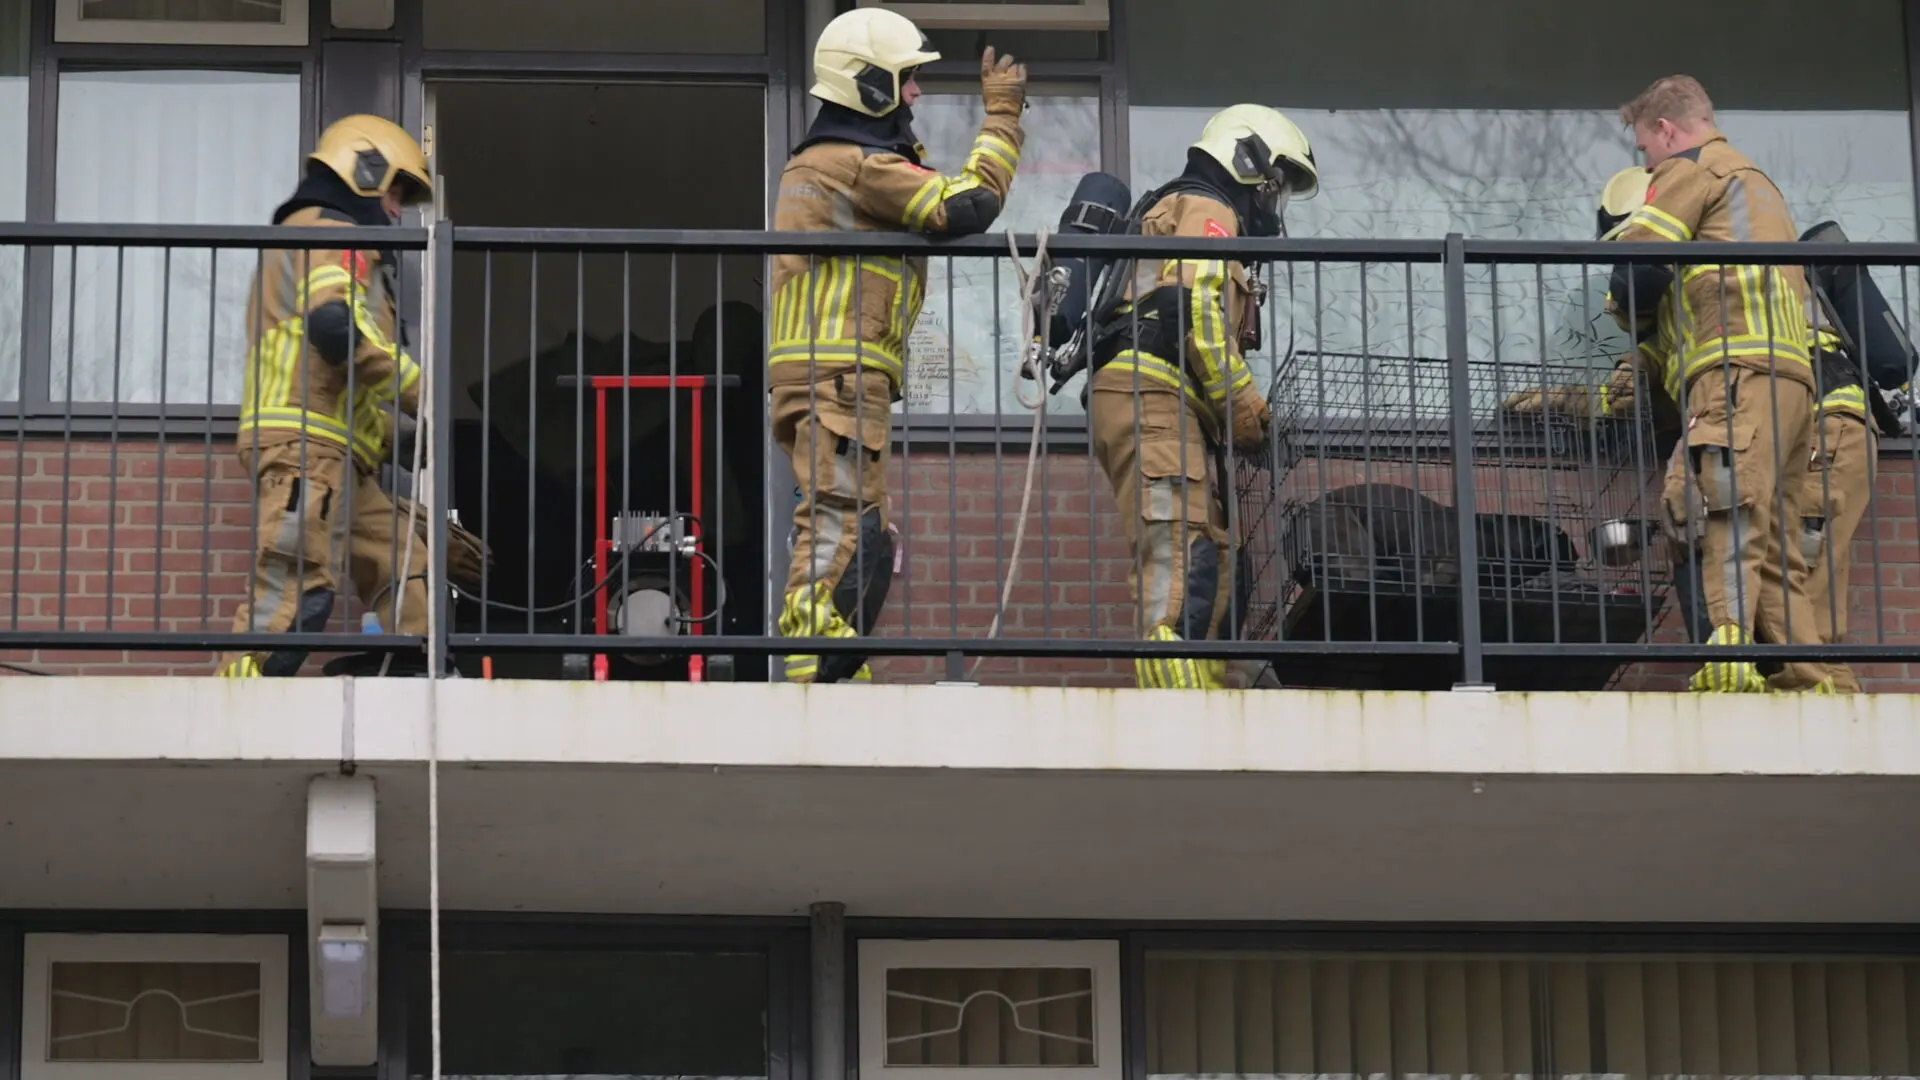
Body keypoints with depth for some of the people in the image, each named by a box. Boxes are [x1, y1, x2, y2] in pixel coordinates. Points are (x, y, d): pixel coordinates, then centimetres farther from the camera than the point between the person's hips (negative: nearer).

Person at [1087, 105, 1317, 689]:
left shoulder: (1171, 215, 34)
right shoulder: (1207, 210, 3)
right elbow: (1197, 309, -14)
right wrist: (1247, 407, -11)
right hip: (1151, 397, -11)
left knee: (1211, 561, 7)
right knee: (1179, 559, -20)